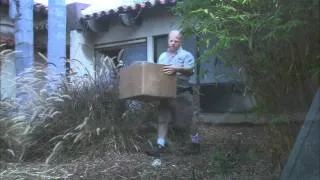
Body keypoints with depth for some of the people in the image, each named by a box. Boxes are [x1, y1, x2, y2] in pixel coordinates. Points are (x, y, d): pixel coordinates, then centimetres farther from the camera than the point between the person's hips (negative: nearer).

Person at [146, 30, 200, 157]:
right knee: (162, 119, 0)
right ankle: (160, 145, 1)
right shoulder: (162, 56, 19)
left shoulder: (186, 55, 2)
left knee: (189, 119, 2)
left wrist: (176, 69, -28)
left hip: (182, 92, -5)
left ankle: (195, 143, 18)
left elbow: (190, 70, -14)